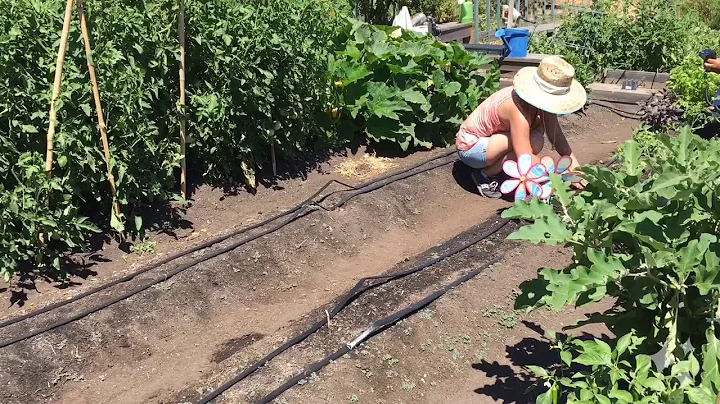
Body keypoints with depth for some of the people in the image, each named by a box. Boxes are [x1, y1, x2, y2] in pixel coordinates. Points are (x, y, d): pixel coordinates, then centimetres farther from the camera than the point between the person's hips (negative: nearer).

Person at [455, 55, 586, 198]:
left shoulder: (543, 101, -10)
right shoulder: (519, 111, -34)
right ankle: (486, 176, -8)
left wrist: (573, 161, -15)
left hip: (487, 137, 9)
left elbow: (556, 134, -3)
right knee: (534, 142, -24)